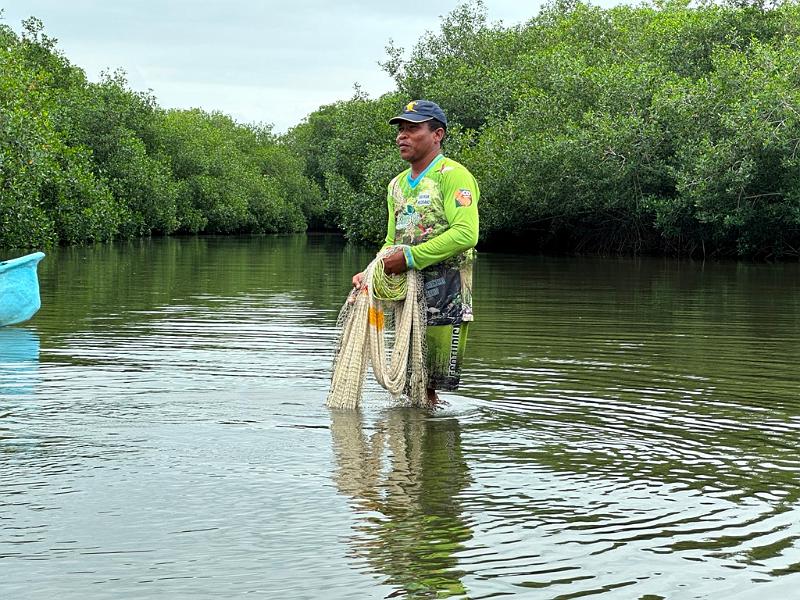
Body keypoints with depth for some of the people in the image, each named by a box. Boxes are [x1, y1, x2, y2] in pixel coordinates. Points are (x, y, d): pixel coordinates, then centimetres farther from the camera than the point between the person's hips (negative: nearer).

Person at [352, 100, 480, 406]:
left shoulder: (453, 175, -8)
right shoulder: (397, 184, 18)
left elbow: (465, 234, -21)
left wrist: (410, 257, -20)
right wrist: (371, 273, 4)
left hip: (446, 292, -8)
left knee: (434, 378, -5)